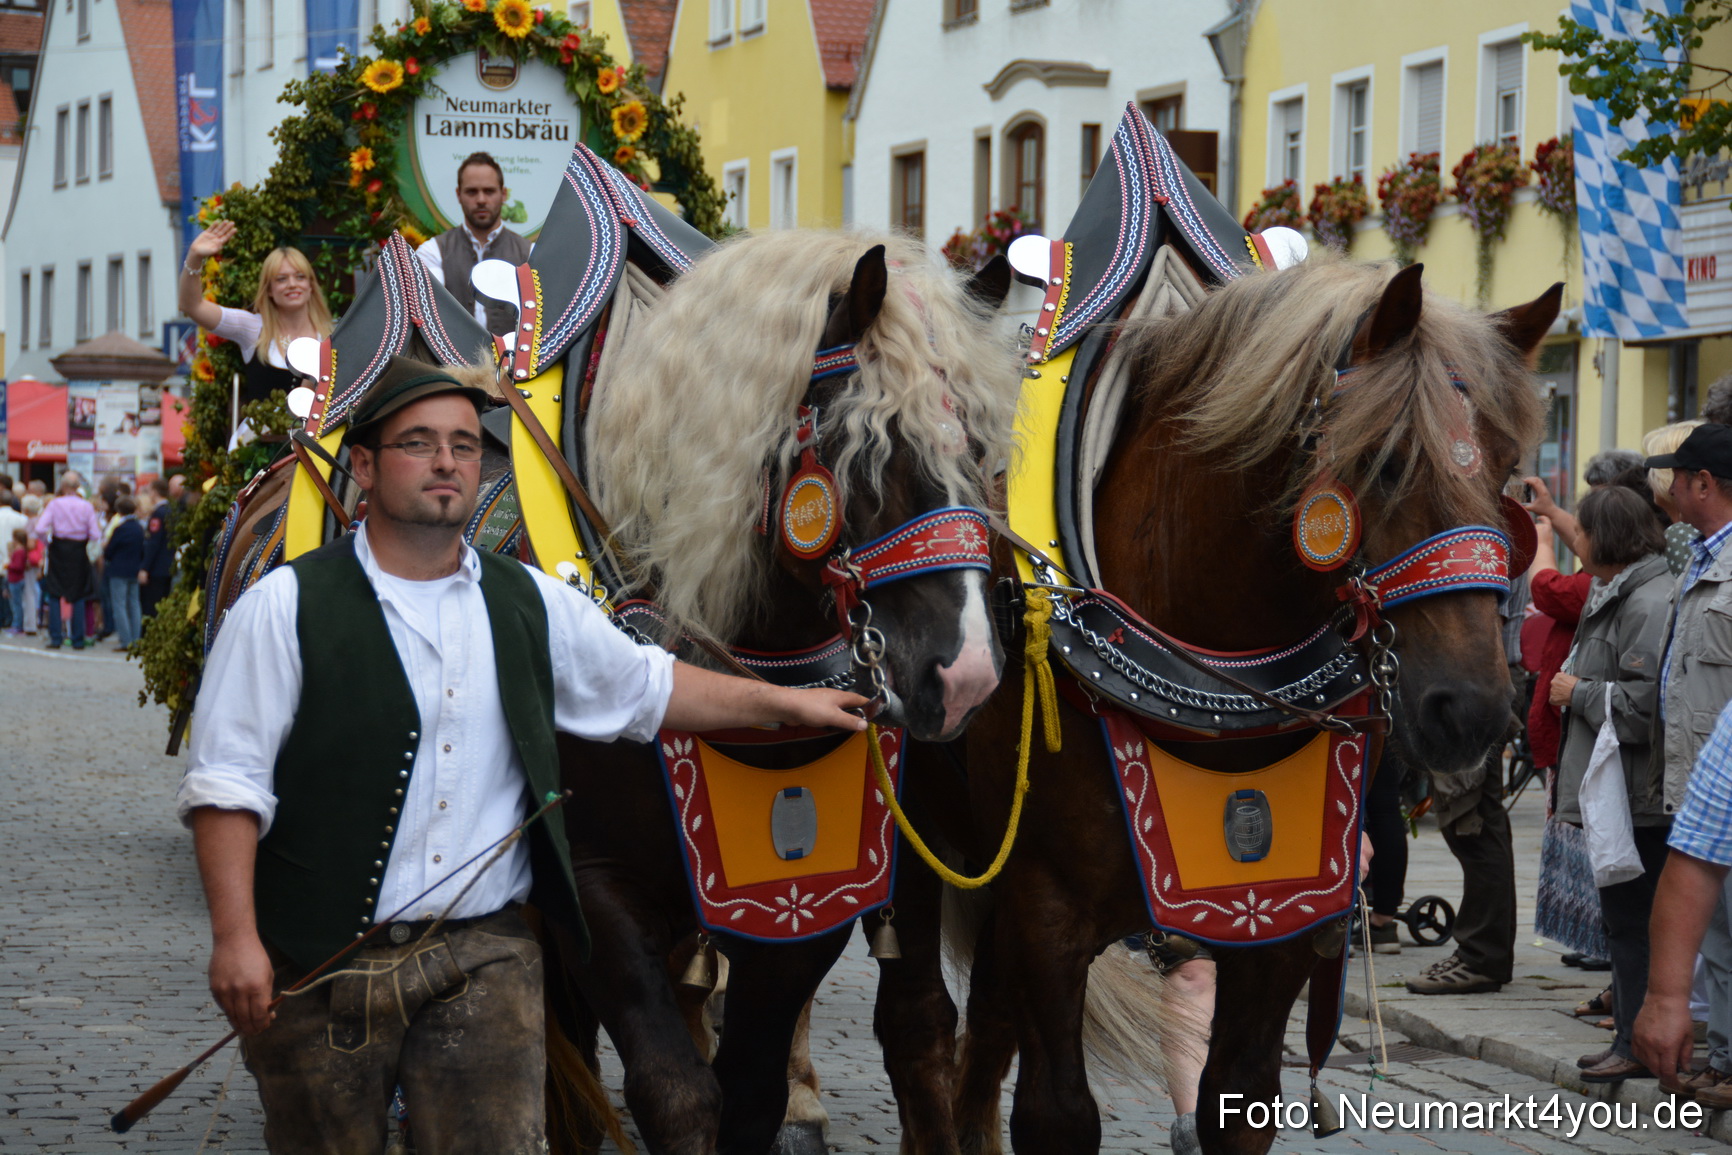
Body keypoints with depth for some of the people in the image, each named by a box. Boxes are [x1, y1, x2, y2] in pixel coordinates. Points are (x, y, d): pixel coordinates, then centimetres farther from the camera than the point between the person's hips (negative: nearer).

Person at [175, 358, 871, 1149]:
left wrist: (785, 704, 29)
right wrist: (235, 936, -15)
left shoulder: (533, 606, 11)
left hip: (487, 957, 3)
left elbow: (645, 689, 26)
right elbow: (227, 785, -7)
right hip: (320, 959, -3)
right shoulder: (287, 607, -3)